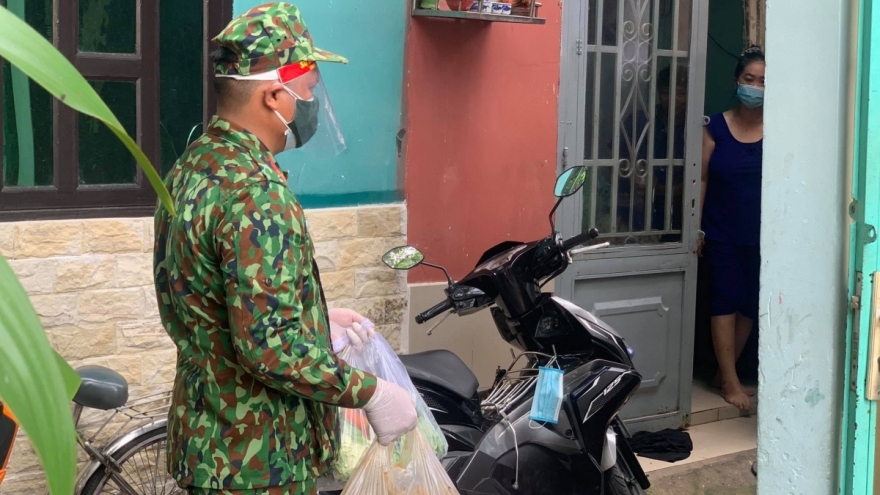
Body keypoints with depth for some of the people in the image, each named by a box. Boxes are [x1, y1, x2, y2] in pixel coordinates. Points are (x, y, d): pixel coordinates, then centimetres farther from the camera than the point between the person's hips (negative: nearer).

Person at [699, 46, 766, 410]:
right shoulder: (716, 127, -4)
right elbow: (702, 178, -1)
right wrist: (694, 227, -5)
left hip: (761, 234, 1)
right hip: (722, 232, -1)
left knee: (750, 303, 9)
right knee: (725, 302, 1)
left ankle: (723, 373, 24)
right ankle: (730, 380, 9)